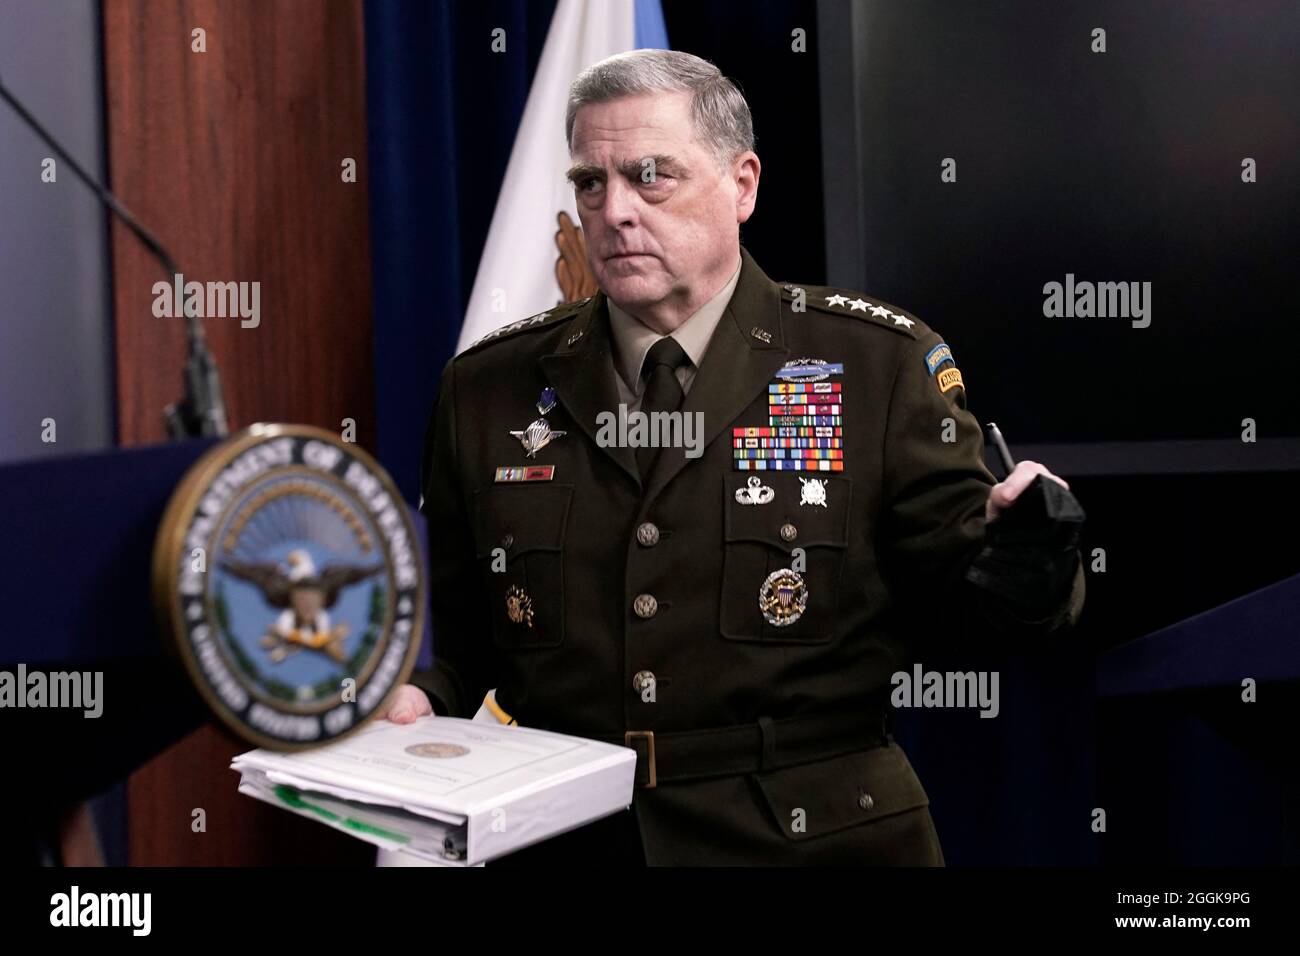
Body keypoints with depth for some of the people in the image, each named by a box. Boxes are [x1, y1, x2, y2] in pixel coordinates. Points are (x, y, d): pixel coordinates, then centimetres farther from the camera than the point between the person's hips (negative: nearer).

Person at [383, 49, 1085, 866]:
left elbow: (951, 571, 3)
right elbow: (456, 628, 16)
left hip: (817, 836, -1)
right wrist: (419, 702, -3)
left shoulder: (879, 364, 5)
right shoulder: (488, 389, 11)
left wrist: (1016, 566, -17)